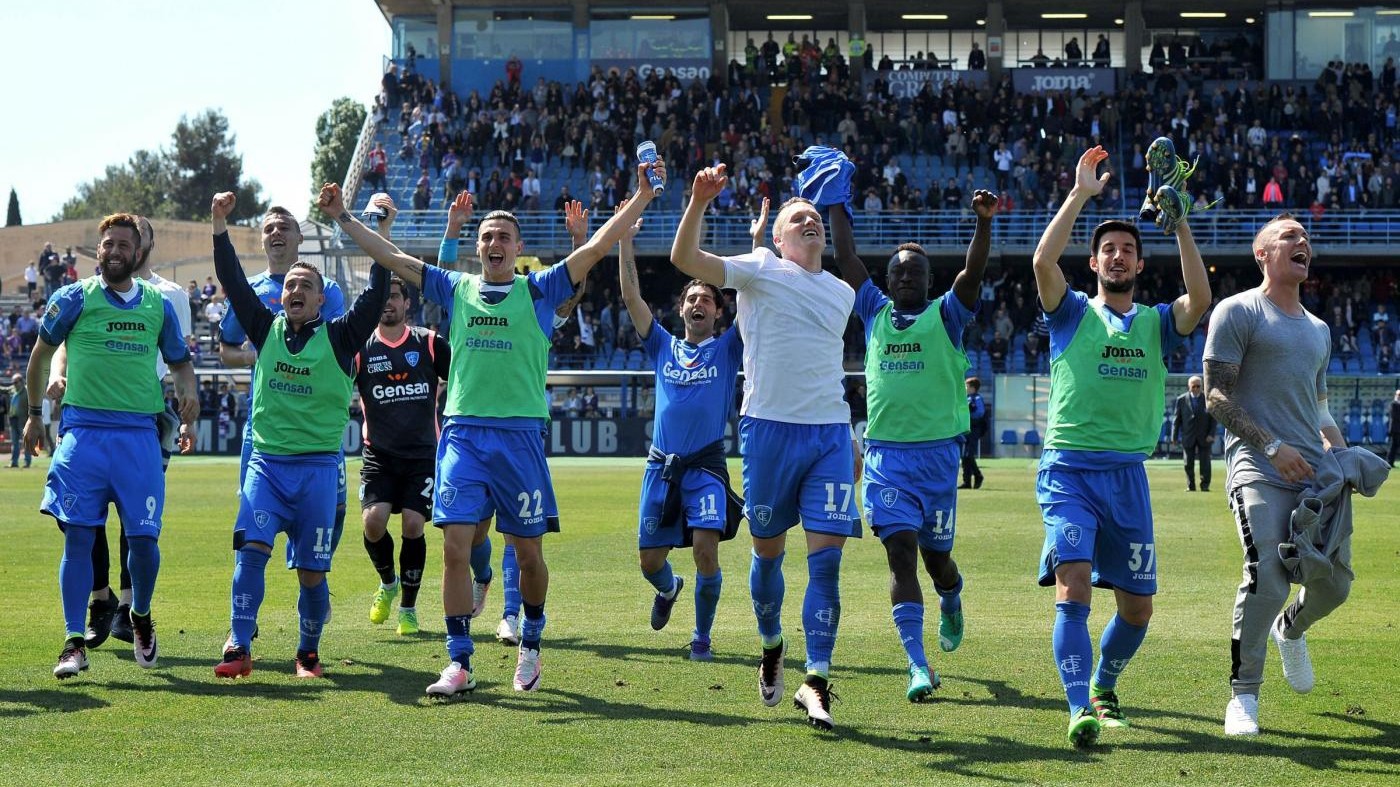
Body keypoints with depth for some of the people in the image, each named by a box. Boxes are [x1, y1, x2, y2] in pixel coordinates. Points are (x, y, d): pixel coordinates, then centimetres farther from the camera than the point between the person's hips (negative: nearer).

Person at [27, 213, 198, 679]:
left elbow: (180, 360, 22)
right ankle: (75, 642, -3)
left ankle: (141, 617, 25)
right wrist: (34, 413, 18)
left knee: (144, 537, -3)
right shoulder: (74, 299, 3)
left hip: (139, 434, 2)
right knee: (78, 535, -7)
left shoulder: (158, 306, 10)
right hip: (83, 431, -2)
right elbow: (40, 355, 14)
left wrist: (188, 389, 1)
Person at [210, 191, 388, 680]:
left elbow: (376, 296, -7)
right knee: (251, 548, -16)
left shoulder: (338, 337, 3)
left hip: (319, 465, -1)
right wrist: (219, 226, -1)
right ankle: (239, 649, -17)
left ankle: (309, 652, 19)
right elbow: (233, 282, 6)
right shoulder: (267, 330, 10)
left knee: (311, 570, 1)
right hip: (266, 461, 1)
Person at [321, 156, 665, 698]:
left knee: (528, 551, 5)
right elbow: (390, 258, 16)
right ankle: (459, 663, -2)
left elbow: (597, 247, -2)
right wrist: (343, 218, 15)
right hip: (462, 433, 1)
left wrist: (642, 196, -9)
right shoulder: (456, 288, 11)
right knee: (455, 547, -7)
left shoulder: (538, 291, 5)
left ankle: (531, 644, 27)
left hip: (520, 434, -1)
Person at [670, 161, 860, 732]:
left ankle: (816, 680, -5)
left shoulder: (842, 293, 17)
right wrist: (699, 202, -25)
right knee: (768, 552, 7)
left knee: (826, 558, -7)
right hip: (769, 427, -3)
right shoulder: (759, 270, 2)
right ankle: (771, 648, 33)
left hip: (830, 433, 3)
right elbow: (684, 259, -11)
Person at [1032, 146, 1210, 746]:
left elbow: (1200, 298, -9)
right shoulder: (1073, 313, 6)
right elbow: (1043, 261, -12)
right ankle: (1079, 711, -23)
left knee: (1137, 606, 6)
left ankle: (1104, 686, 33)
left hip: (1127, 472, 3)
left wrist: (1180, 224, -11)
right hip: (1068, 468, -3)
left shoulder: (1157, 324, 11)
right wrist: (1081, 194, -10)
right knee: (1073, 586, -20)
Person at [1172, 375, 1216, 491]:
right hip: (1188, 437, 1)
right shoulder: (1181, 399, 3)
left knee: (1205, 462, -1)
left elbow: (1213, 418, 2)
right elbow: (1176, 419, 5)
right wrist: (1174, 436, 2)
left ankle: (1205, 485, 7)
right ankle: (1190, 486, 10)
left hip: (1204, 437, -1)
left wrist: (1211, 434, -8)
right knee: (1189, 463, 2)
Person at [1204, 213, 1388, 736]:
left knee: (1334, 583, 3)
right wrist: (1272, 446, -14)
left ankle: (1290, 631, 38)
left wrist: (1342, 456, 11)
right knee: (1267, 577, -21)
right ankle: (1243, 696, -7)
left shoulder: (1317, 329, 24)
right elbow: (1216, 397, -5)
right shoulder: (1238, 312, 2)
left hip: (1317, 469, 7)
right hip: (1259, 469, -6)